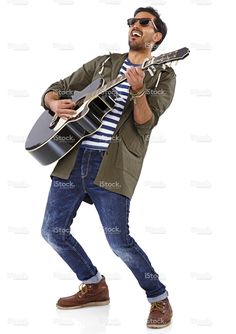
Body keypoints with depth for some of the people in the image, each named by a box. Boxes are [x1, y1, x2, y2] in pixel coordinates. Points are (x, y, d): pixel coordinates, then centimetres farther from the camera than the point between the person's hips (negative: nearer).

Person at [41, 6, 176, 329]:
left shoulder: (163, 75, 5)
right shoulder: (103, 63, 17)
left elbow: (145, 124, -9)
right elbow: (54, 89, 17)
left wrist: (138, 92, -27)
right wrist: (55, 103, -6)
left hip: (114, 163, -5)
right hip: (74, 157, 5)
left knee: (118, 240, -13)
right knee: (53, 231, 6)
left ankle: (159, 299, 8)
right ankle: (95, 287, 27)